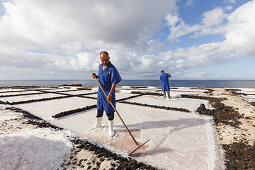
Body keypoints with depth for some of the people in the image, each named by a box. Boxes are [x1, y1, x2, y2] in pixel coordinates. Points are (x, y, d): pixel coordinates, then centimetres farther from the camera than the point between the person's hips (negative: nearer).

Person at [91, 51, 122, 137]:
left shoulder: (112, 69, -17)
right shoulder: (100, 66, 6)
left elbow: (114, 82, -19)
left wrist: (110, 94, -26)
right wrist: (96, 76, -1)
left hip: (108, 92, -7)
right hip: (100, 91, 7)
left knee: (109, 111, 2)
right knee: (99, 109, 20)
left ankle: (111, 129, 20)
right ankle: (98, 124, 42)